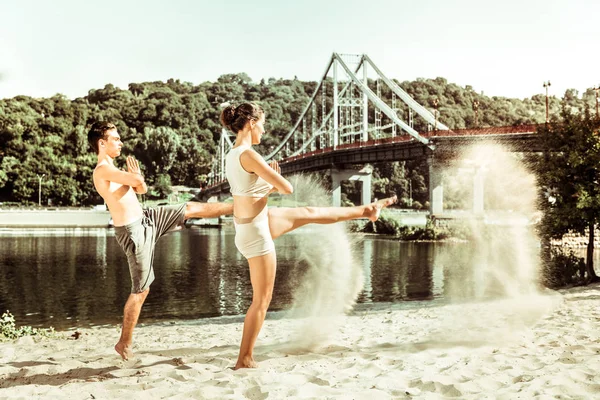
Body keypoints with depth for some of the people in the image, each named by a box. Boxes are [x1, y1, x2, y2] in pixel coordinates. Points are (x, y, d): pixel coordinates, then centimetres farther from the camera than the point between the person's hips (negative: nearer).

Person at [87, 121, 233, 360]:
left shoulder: (112, 170, 14)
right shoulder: (102, 170, -17)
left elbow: (141, 189, 21)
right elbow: (137, 182, -28)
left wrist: (135, 176, 2)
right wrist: (136, 177, -5)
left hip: (146, 219, 9)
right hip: (133, 232, -9)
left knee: (191, 209, 10)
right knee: (141, 290, -3)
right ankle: (124, 343, 10)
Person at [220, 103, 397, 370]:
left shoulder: (232, 156, 5)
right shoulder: (249, 155, -24)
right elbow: (287, 188, -20)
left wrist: (270, 185, 2)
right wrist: (275, 182, 1)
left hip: (261, 220, 10)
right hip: (256, 232, -10)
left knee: (309, 213, 23)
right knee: (262, 299, 2)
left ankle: (366, 210, 42)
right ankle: (244, 360, 13)